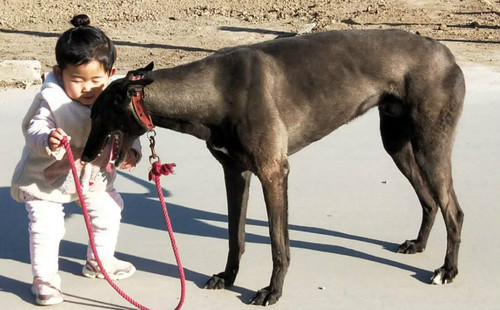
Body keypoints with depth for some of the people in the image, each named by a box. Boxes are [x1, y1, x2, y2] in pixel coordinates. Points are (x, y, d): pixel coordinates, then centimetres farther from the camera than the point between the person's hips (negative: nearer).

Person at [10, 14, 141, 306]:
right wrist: (47, 141, -55)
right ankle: (44, 278, 7)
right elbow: (35, 130, -33)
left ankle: (100, 261, 42)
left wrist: (131, 151, -23)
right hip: (46, 178, -5)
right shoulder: (52, 100, -28)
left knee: (109, 214, 18)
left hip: (95, 177, 5)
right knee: (47, 227, -12)